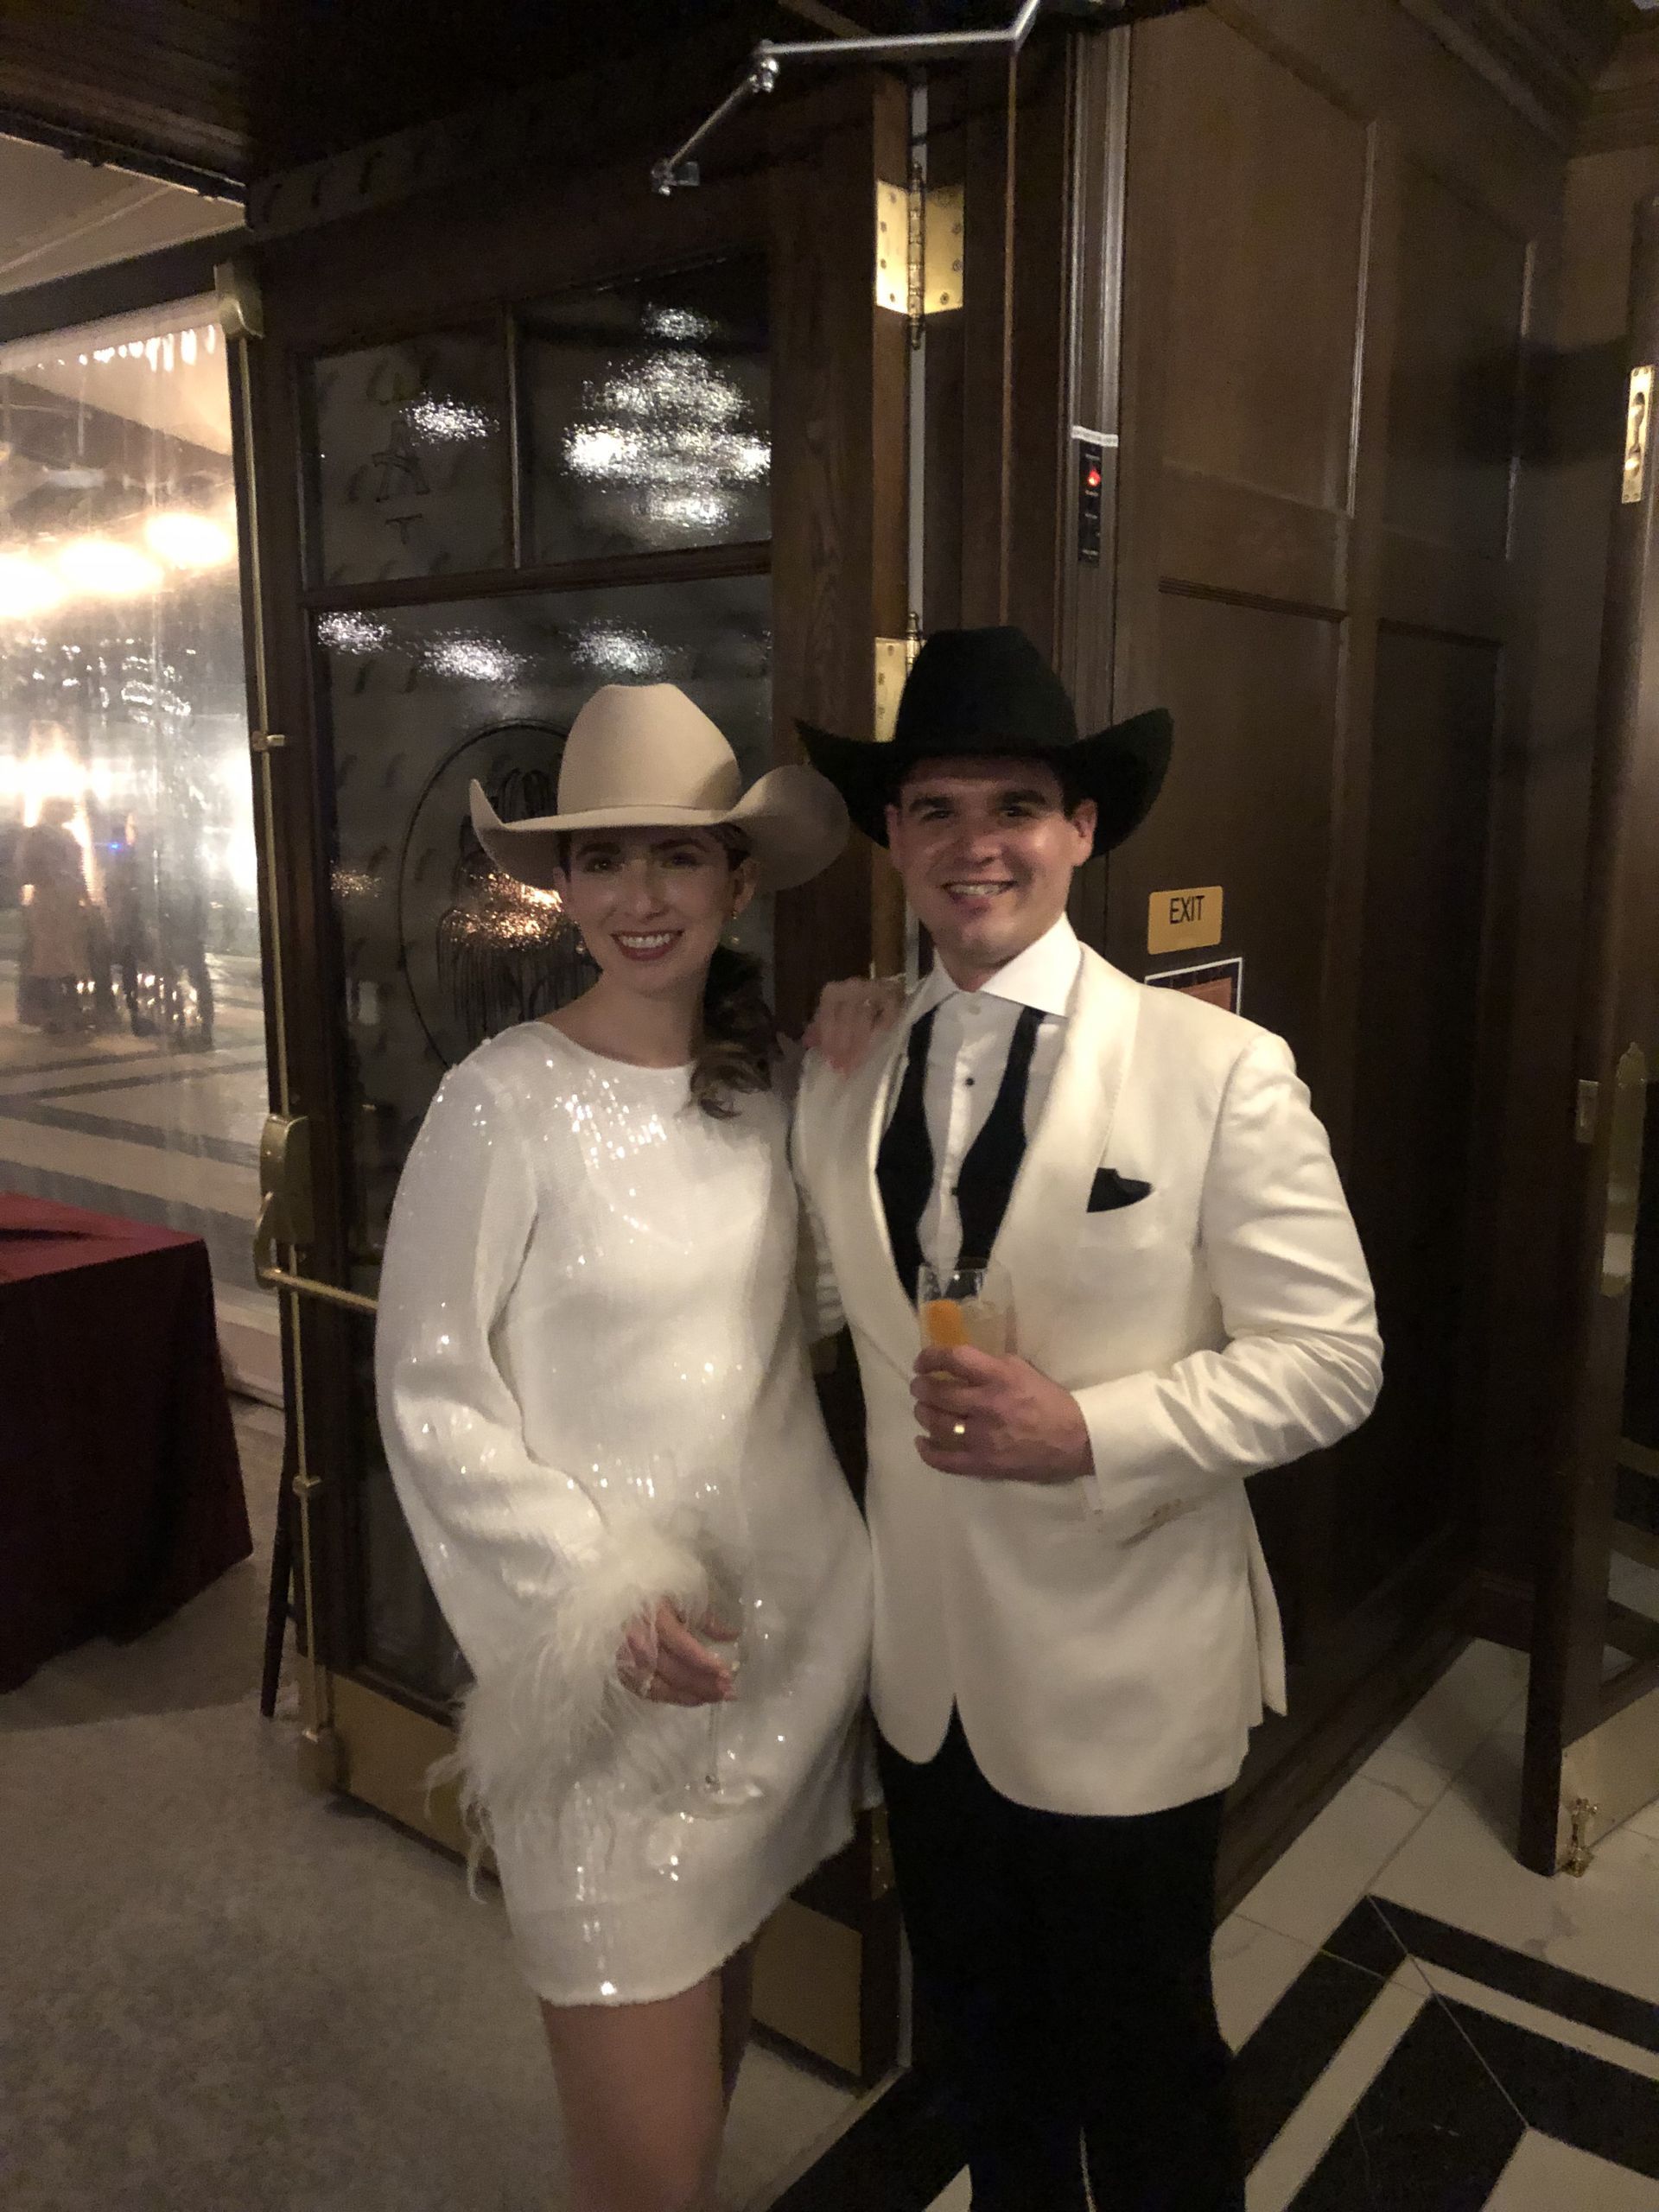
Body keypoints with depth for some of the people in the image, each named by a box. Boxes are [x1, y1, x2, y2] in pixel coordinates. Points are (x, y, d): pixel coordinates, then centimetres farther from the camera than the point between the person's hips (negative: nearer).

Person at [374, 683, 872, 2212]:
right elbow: (429, 1391, -12)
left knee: (723, 1977, 25)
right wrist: (598, 1594, -17)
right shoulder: (506, 1102, -15)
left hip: (786, 1611, 6)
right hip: (603, 1656, -5)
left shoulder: (766, 1080, 2)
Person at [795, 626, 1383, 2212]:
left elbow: (1328, 1357, -15)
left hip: (1124, 1690, -4)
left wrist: (1089, 1430, -25)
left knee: (1142, 2079, 18)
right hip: (924, 1675, 5)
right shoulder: (841, 1081, 0)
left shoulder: (1219, 1069, -15)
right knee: (980, 2048, 26)